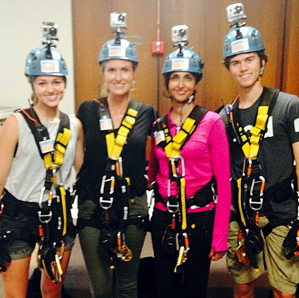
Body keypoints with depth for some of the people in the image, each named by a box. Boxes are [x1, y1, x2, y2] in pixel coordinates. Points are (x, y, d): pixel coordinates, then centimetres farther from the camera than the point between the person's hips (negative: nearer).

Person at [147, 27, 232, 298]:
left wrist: (220, 238, -9)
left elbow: (224, 183, -9)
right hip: (163, 218, 4)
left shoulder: (211, 122, -9)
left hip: (200, 218, -3)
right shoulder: (158, 126, 3)